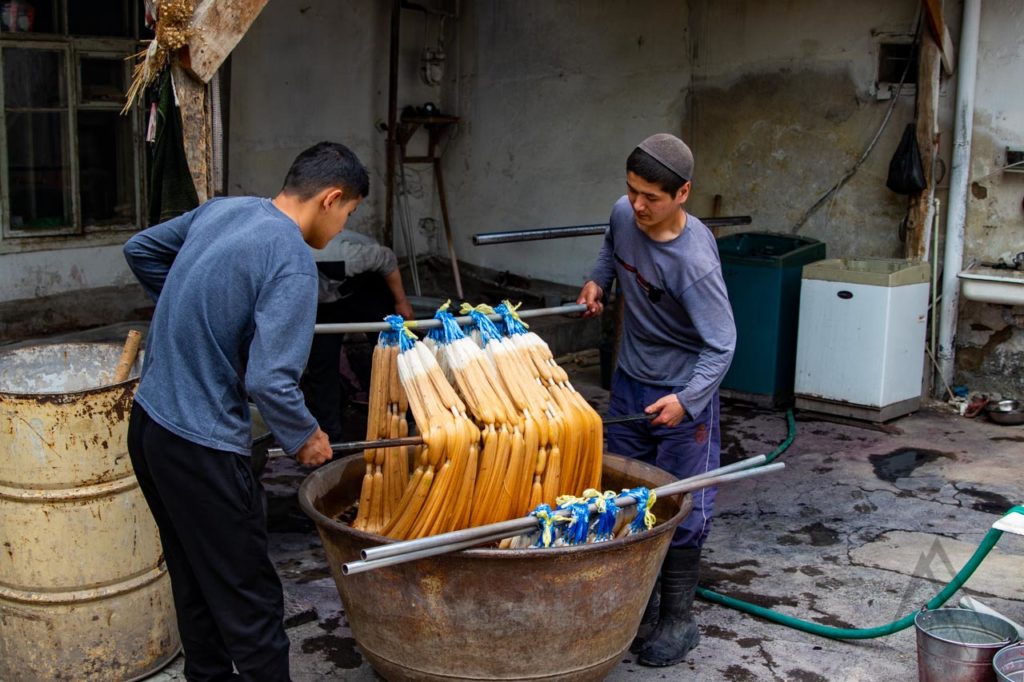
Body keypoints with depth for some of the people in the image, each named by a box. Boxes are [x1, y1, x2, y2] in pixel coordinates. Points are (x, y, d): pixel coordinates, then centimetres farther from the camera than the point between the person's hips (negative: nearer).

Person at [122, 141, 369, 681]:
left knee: (193, 576, 23)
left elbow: (141, 249, 20)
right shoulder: (292, 262, -20)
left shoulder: (221, 209, 5)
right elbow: (269, 380, -25)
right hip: (200, 445, -9)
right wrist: (304, 438, -8)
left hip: (148, 420, 9)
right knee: (248, 596, 3)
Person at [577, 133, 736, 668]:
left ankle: (677, 619, 15)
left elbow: (720, 345, -26)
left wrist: (686, 400, -38)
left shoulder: (694, 262, -29)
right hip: (630, 381, 7)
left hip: (681, 392, -7)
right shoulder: (624, 214, -9)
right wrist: (598, 280, 2)